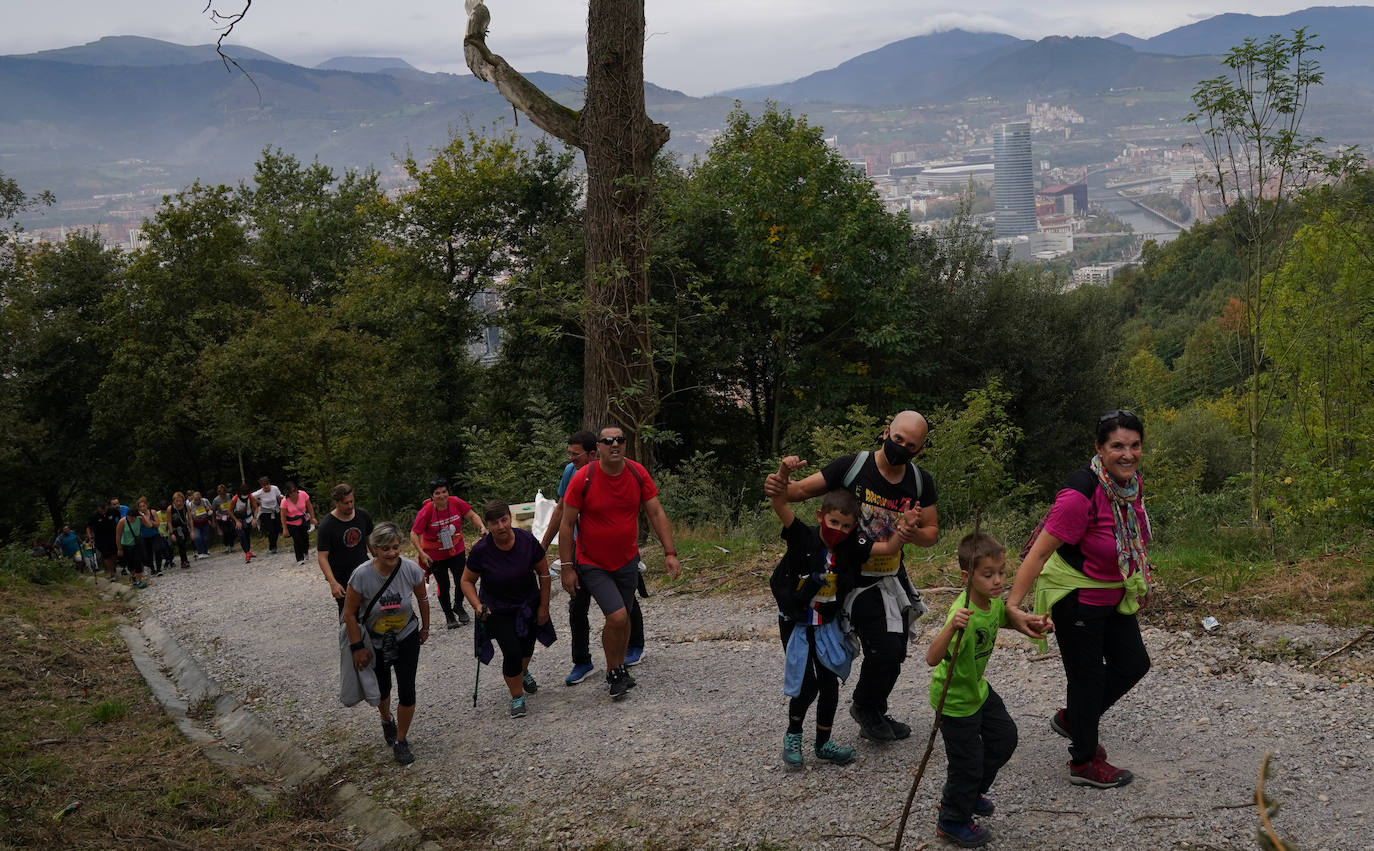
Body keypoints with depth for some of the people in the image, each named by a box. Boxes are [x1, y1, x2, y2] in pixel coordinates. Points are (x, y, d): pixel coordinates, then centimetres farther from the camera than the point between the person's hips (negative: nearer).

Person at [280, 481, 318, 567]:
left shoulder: (303, 494, -19)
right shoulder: (285, 501, -24)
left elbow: (309, 506, -4)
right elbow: (283, 516, -15)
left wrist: (312, 518, -1)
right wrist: (285, 529, -13)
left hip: (304, 521, 2)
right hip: (292, 524, -2)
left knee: (305, 537, 12)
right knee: (297, 541, -3)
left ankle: (306, 552, 42)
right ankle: (300, 560, 11)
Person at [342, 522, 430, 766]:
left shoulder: (412, 570, -24)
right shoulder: (362, 575, -29)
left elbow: (422, 599, -3)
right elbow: (349, 614, -16)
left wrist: (425, 628, 9)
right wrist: (357, 647, -12)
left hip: (407, 637, 0)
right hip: (374, 642, 0)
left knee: (407, 691, -5)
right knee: (382, 688, 19)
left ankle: (401, 741, 18)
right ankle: (387, 720, 53)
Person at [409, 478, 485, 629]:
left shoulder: (456, 503, -15)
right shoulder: (426, 511, -22)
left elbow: (472, 516, 0)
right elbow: (414, 534, -16)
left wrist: (481, 527, -20)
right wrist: (421, 553, -26)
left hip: (457, 550, 2)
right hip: (436, 556, -2)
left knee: (462, 581, -1)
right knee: (443, 586, 5)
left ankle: (458, 606, 32)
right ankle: (449, 615, 30)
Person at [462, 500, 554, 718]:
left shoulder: (527, 540, -19)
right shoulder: (481, 550, -22)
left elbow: (543, 572, -5)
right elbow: (467, 581, -7)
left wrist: (543, 606, -2)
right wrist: (477, 606, -22)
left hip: (528, 604, 3)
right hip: (497, 610, -2)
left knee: (526, 646, 20)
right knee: (512, 652, -13)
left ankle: (523, 672, 55)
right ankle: (517, 697, 11)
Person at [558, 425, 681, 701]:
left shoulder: (638, 474, -7)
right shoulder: (583, 478, -18)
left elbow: (656, 514, -1)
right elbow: (567, 525, -11)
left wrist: (670, 552, -8)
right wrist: (567, 569, -11)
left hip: (627, 561, 4)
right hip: (593, 564, -4)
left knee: (624, 617, 15)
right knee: (617, 616, -17)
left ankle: (620, 667, 39)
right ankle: (613, 673, 6)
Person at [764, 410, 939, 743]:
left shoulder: (920, 481, -3)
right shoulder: (852, 466, -16)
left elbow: (932, 533, 3)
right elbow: (803, 489, -14)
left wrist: (913, 532, -20)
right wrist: (781, 487, -37)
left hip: (892, 577, 6)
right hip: (854, 576, -6)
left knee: (895, 655, 16)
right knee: (885, 650, -15)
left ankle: (875, 715, 40)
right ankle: (864, 706, 15)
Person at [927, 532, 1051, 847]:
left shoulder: (994, 601, -11)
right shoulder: (964, 613, -37)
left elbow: (1004, 616, 14)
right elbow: (932, 658, -48)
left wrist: (1026, 621, -8)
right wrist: (952, 626, -64)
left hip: (978, 688, 9)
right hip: (954, 700, -9)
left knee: (1004, 738, 24)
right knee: (967, 762, 7)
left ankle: (969, 792, 47)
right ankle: (953, 821, 33)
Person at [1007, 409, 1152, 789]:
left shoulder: (1132, 481, -4)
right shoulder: (1081, 494, -30)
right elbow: (1039, 553, -29)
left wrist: (1140, 581, 22)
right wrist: (1012, 605, -32)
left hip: (1113, 593, 8)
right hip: (1075, 596, -8)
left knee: (1133, 664, 16)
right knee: (1088, 675, 4)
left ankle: (1071, 718, 37)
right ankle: (1084, 762, 24)